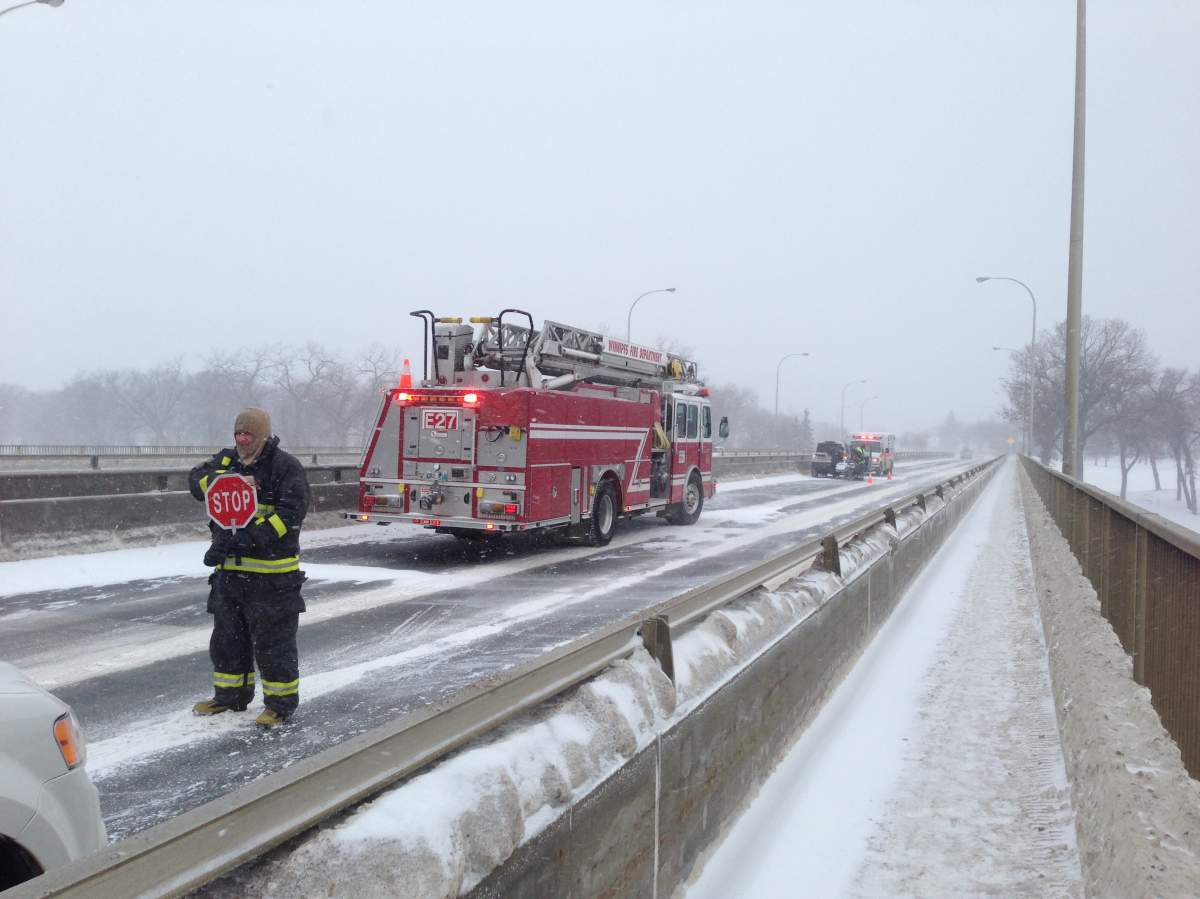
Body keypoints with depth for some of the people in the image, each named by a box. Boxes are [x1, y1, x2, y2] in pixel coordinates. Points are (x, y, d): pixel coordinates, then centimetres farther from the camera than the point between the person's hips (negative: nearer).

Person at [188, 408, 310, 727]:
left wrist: (248, 539, -26)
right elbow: (198, 480, -4)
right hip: (228, 570, 7)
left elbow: (290, 511, -18)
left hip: (270, 573, -6)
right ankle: (230, 695, 35)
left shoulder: (286, 466, -8)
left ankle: (281, 701, 15)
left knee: (273, 641, 2)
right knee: (227, 637, 18)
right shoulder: (226, 460, 11)